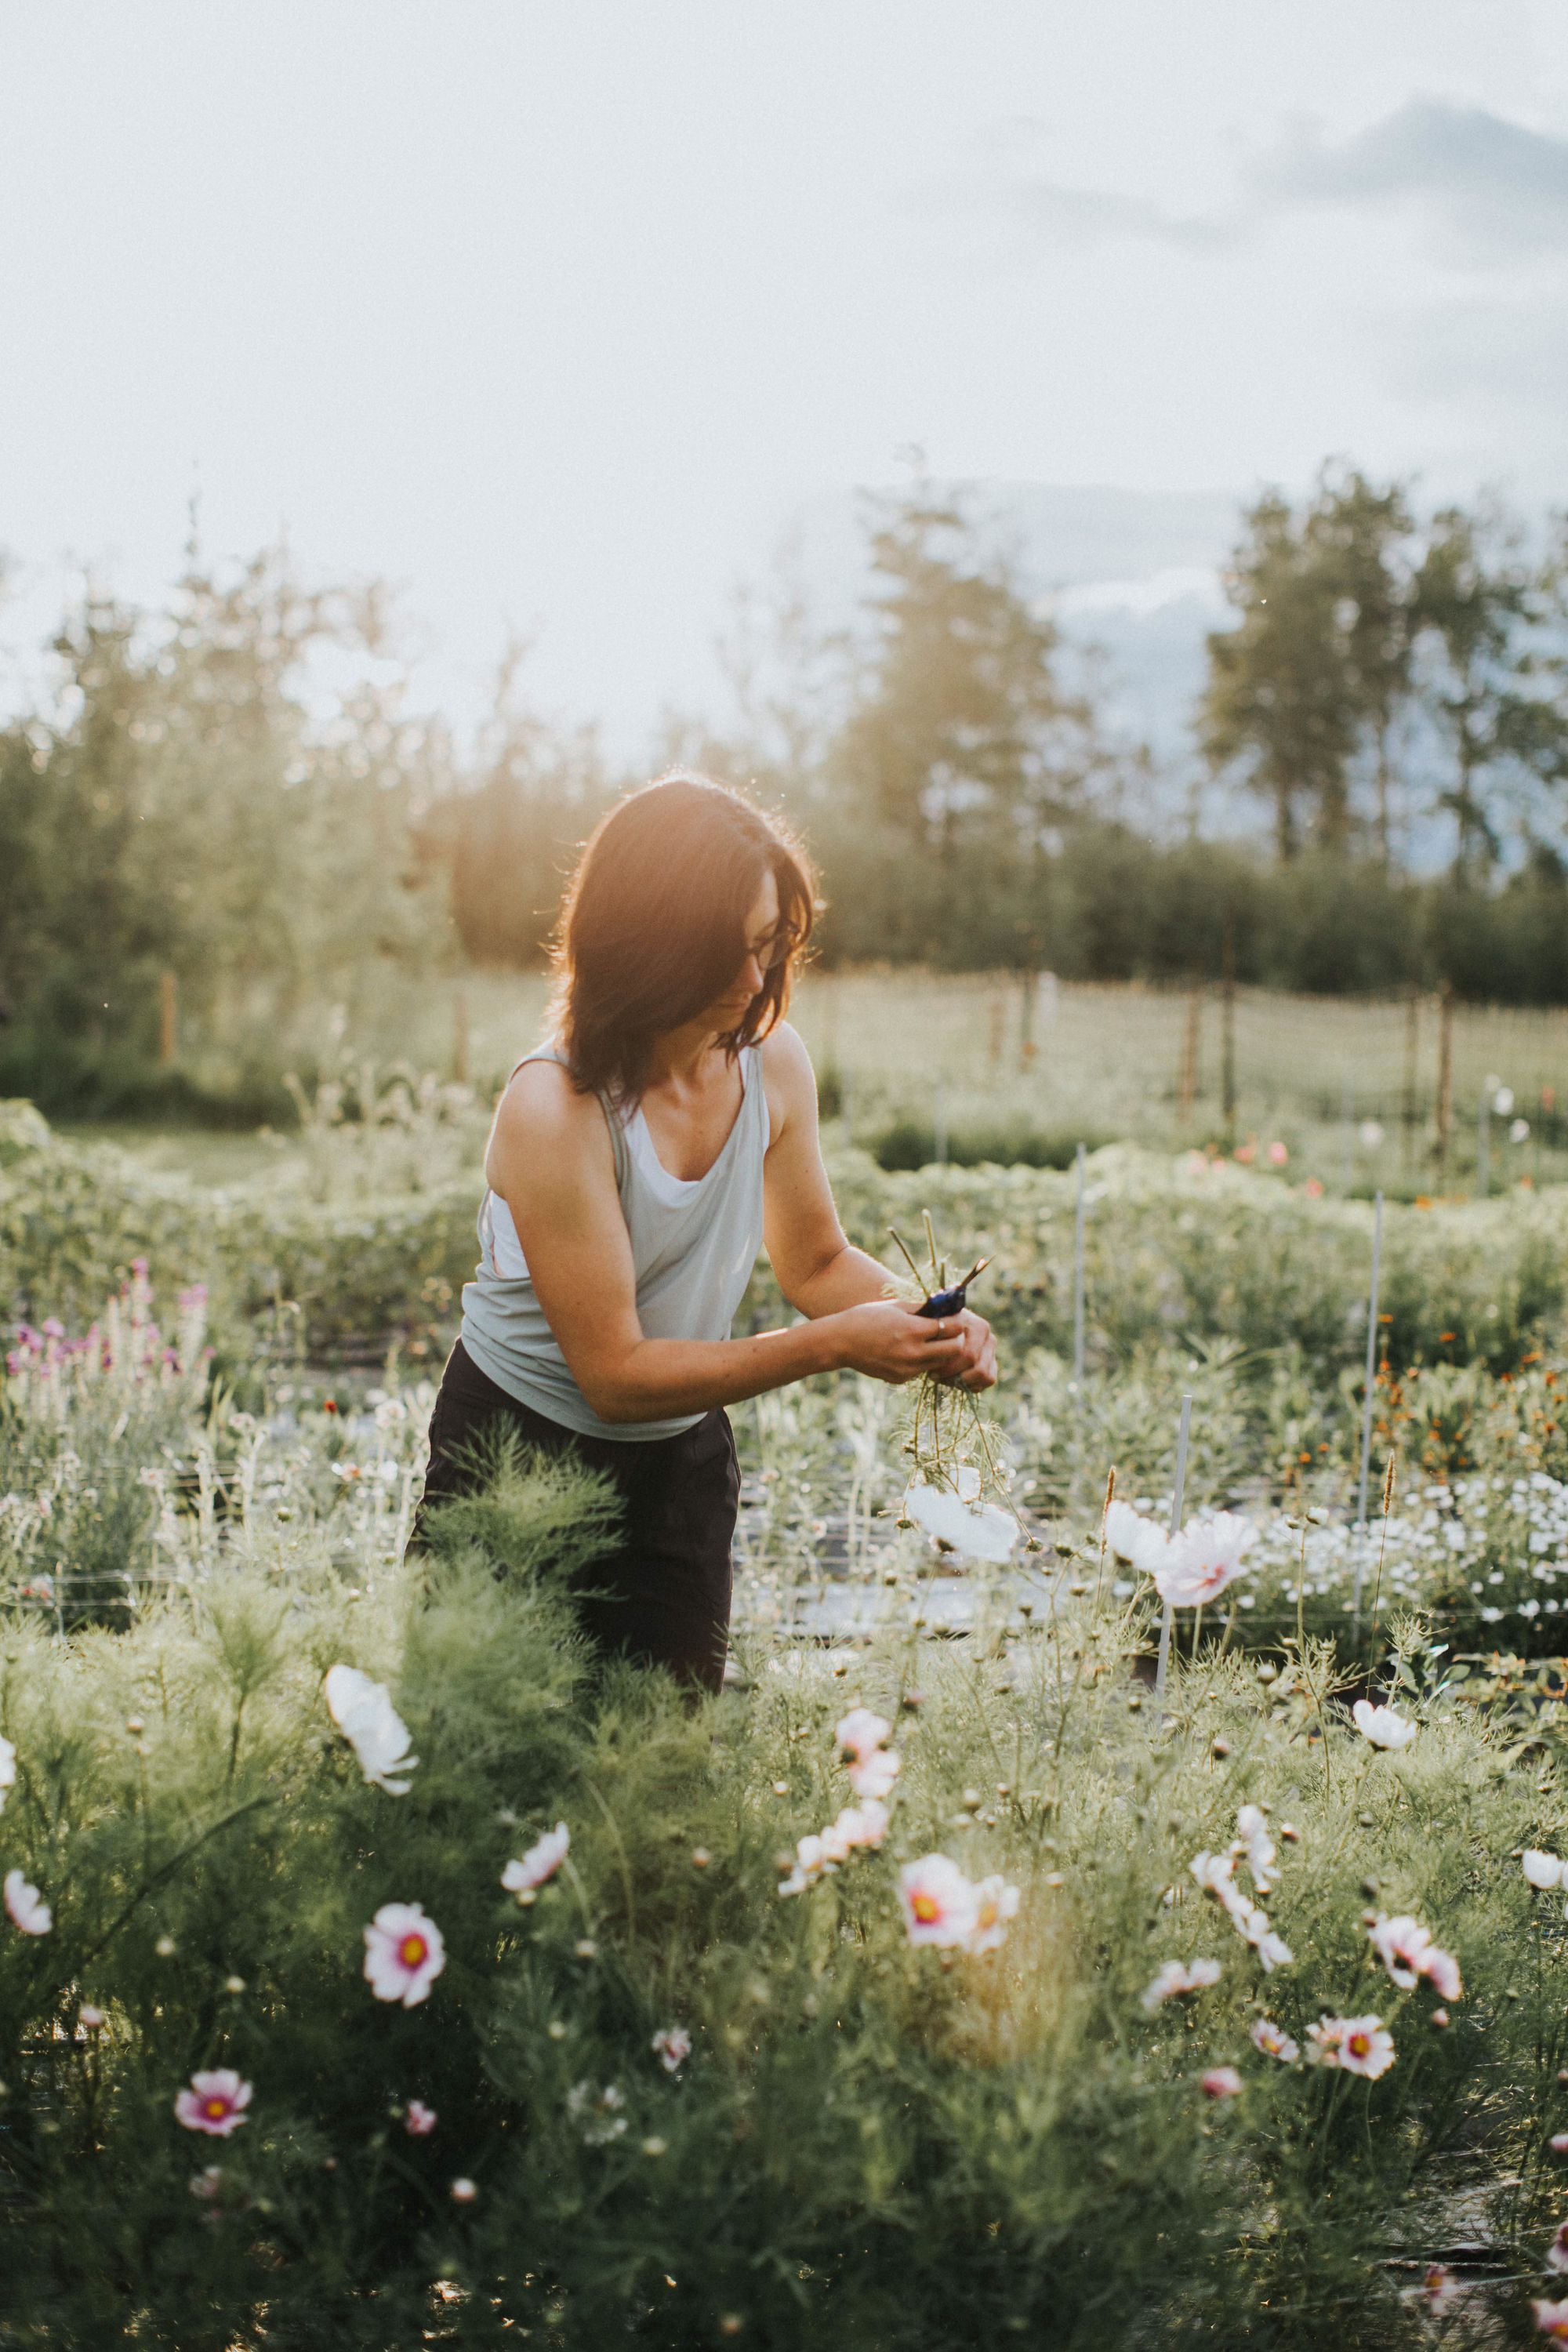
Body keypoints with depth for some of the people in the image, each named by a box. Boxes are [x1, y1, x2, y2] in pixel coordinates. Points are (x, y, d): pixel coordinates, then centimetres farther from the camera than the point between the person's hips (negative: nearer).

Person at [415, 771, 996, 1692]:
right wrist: (834, 1344, -30)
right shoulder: (554, 1110, -28)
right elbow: (615, 1373, -27)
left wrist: (928, 1328, -15)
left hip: (682, 1462, 5)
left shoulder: (772, 1061, -9)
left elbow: (819, 1260, 6)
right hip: (521, 1450, -5)